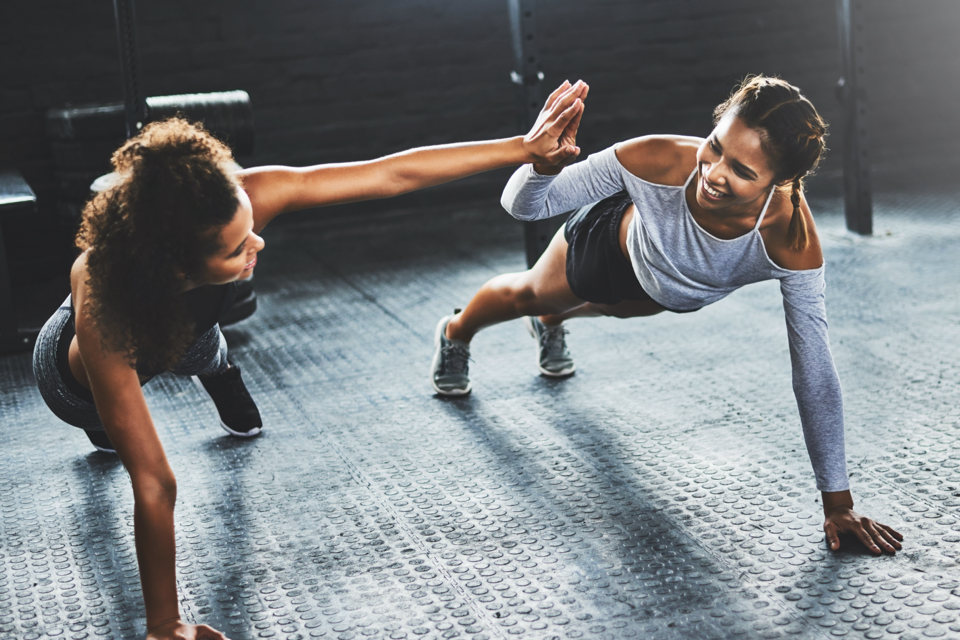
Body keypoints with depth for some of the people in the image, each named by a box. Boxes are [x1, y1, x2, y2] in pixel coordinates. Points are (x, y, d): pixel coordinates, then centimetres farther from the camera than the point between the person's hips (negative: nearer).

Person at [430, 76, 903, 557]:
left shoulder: (791, 243, -45)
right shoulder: (655, 162, -46)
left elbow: (814, 373, -35)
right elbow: (524, 206, -34)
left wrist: (838, 505, -30)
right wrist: (547, 160, -57)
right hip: (613, 245, -1)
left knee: (609, 306, 36)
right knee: (530, 295, 30)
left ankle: (550, 324, 74)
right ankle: (456, 333, 66)